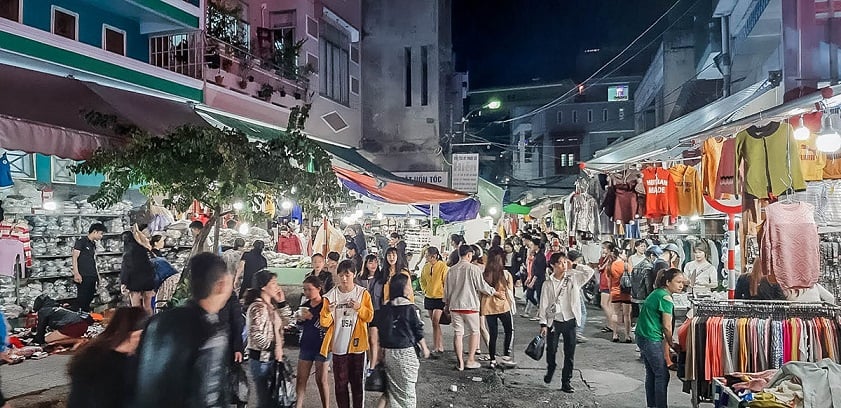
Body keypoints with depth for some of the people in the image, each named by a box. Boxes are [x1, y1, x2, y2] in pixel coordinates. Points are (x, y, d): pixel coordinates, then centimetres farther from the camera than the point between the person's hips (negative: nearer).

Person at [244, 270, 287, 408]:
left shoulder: (271, 306, 9)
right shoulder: (258, 307, -18)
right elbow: (256, 335, -26)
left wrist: (281, 302, 9)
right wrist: (275, 348, -17)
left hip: (271, 358, 9)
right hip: (261, 359, -9)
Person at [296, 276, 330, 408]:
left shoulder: (325, 305, -11)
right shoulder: (304, 305, 7)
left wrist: (312, 317, -23)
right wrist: (300, 319, -2)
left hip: (321, 345, -5)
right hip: (306, 345, 5)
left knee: (321, 379, 4)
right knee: (301, 379, 5)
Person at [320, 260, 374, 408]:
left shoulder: (363, 293, -2)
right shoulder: (331, 295, -2)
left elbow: (370, 317, -2)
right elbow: (325, 323, -4)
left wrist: (359, 308, -19)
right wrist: (328, 311, -24)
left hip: (357, 345, 0)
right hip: (339, 346, 1)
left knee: (357, 381, 10)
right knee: (340, 382, 7)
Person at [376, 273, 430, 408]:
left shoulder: (386, 307, 3)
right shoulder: (410, 308, -12)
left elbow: (382, 331, 8)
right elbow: (418, 331, -6)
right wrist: (424, 348, 8)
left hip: (388, 351, 5)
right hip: (405, 351, -5)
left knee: (393, 386, 19)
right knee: (407, 388, 8)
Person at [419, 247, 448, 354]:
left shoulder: (443, 266, -14)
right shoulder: (426, 267, 4)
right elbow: (422, 280, 20)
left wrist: (445, 296, -10)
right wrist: (425, 290, 9)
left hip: (440, 298, -6)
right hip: (428, 297, 7)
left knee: (435, 322, -12)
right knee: (435, 323, 12)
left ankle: (436, 347, -3)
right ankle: (440, 346, 22)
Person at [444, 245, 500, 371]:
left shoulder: (451, 270, 6)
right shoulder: (473, 268, -10)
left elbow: (446, 289, 11)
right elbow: (482, 286, -9)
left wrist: (447, 304, 23)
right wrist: (497, 293, 3)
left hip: (455, 305, 4)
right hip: (470, 305, -4)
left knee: (458, 333, 7)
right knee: (474, 332, 11)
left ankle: (460, 363, 9)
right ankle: (470, 360, 10)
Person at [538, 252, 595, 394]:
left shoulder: (573, 279, 0)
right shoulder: (548, 284, -4)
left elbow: (590, 272, -7)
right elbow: (544, 305, -2)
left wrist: (574, 266, -8)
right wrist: (543, 324, -5)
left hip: (570, 321, 1)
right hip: (553, 321, -1)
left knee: (569, 353, 4)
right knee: (551, 350, 9)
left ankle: (566, 381, 16)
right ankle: (550, 370, 39)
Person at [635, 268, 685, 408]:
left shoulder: (656, 293, 11)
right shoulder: (666, 297, -16)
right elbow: (667, 327, -14)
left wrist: (665, 340, 10)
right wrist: (672, 344, 0)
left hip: (642, 337, 9)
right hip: (651, 340, -9)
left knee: (651, 374, 18)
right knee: (662, 375, 0)